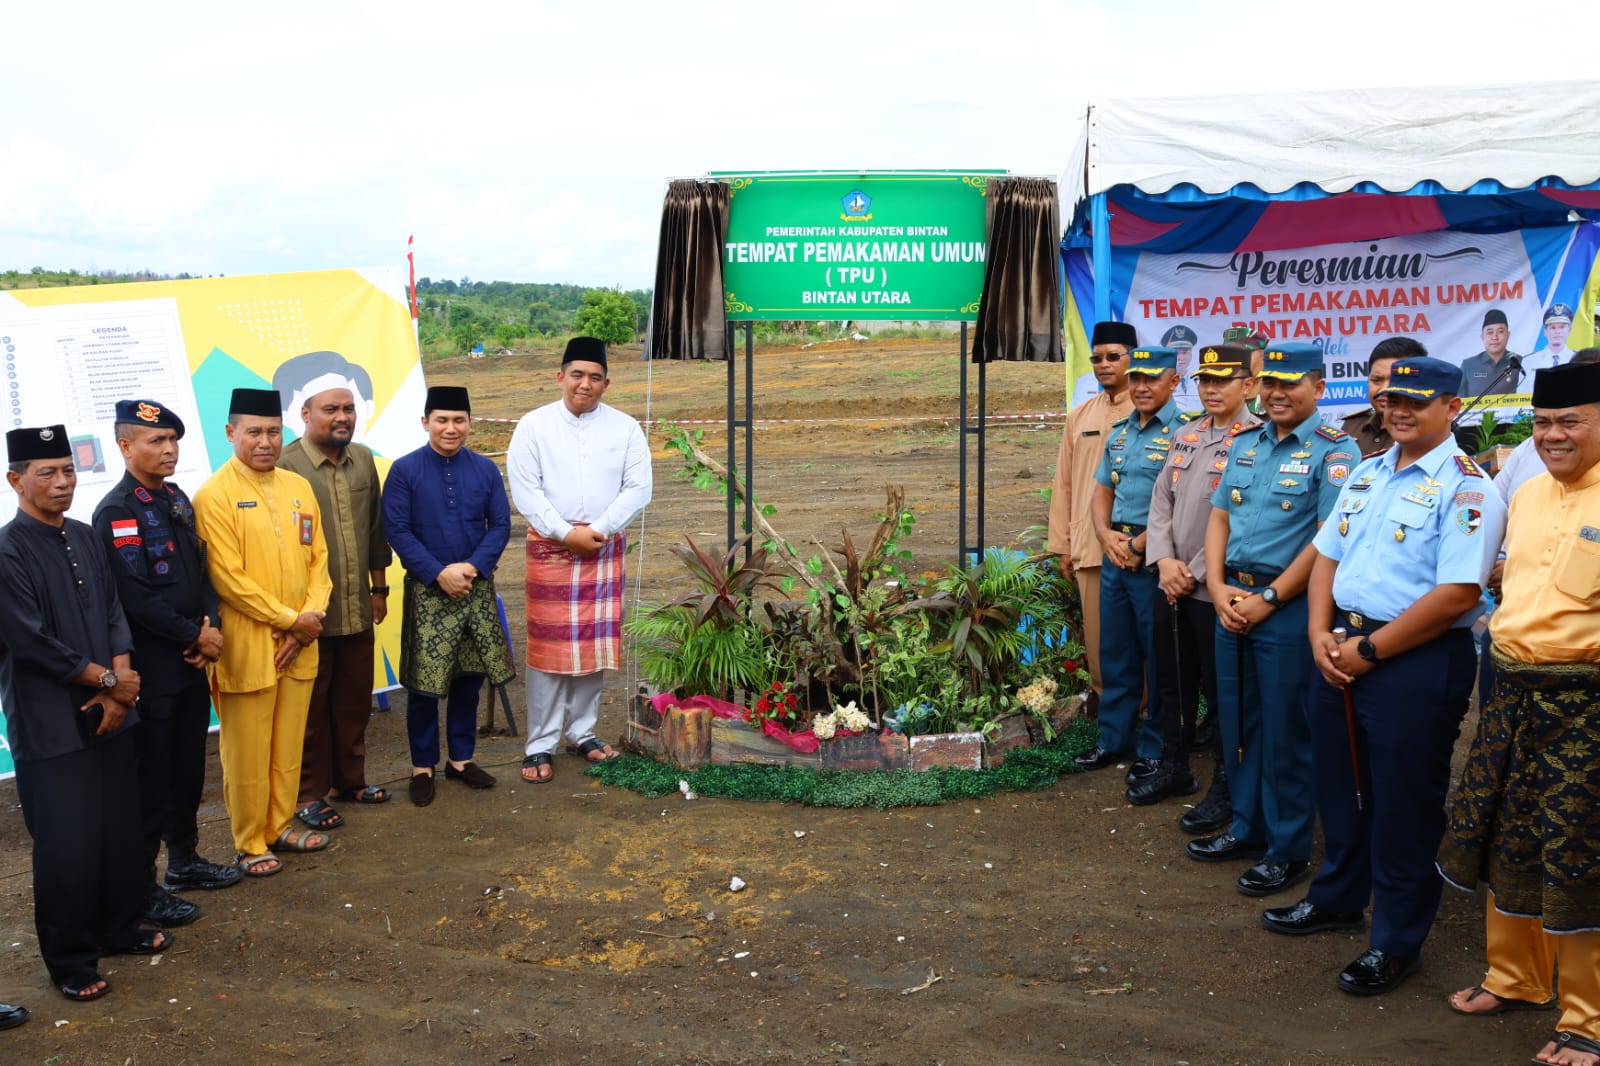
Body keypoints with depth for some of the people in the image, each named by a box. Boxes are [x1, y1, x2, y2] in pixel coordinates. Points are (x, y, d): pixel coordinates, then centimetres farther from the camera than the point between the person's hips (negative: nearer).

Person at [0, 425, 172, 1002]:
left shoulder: (85, 538, 6)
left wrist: (120, 685, -5)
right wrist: (106, 679, -10)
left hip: (108, 713, 6)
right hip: (50, 724, -6)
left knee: (121, 829, 12)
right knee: (66, 845, 3)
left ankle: (118, 929, 33)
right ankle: (70, 962, 20)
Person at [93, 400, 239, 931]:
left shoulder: (177, 500, 9)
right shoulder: (115, 510, -15)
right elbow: (135, 597, -20)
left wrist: (212, 627, -5)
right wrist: (195, 635, -14)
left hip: (191, 661, 7)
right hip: (149, 667, -7)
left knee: (189, 768, 17)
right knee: (151, 777, 2)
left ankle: (184, 859, 33)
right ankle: (141, 886, 15)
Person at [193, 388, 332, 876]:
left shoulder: (299, 487, 8)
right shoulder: (214, 496, -10)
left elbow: (318, 558, 9)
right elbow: (228, 578, -15)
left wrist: (310, 618, -5)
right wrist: (290, 620, -13)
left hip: (298, 645, 5)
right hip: (246, 647, -5)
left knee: (288, 744, 15)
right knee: (246, 753, 5)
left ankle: (280, 825, 31)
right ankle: (249, 843, 18)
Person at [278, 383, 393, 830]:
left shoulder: (363, 459, 7)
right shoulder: (286, 465, -14)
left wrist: (378, 588, 16)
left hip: (358, 609, 6)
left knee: (355, 700, 15)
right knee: (310, 705, 7)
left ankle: (350, 779, 31)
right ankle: (308, 794, 19)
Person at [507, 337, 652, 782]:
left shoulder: (625, 427, 4)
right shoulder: (534, 425, -1)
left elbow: (638, 488, -1)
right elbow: (524, 489, -6)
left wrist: (598, 531, -12)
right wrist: (566, 533, -14)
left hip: (604, 548, 2)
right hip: (550, 547, -2)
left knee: (594, 643, 8)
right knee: (548, 646, -2)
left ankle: (582, 733, 21)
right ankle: (539, 745, 5)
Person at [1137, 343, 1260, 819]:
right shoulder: (1185, 436, 13)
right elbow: (1161, 500, 11)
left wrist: (1197, 573, -15)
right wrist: (1164, 561, -3)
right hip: (1172, 584, 7)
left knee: (1222, 692, 3)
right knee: (1172, 683, 17)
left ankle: (1227, 788, 16)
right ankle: (1174, 768, 33)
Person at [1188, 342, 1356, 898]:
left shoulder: (1333, 452, -9)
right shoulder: (1244, 444, 12)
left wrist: (1269, 598, -15)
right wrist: (1218, 587, -2)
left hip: (1287, 607, -6)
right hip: (1231, 600, 7)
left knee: (1286, 729, 2)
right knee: (1237, 720, 14)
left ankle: (1289, 850, 15)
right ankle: (1248, 828, 30)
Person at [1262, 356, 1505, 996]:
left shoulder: (1465, 488, -13)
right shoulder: (1366, 475, 12)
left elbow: (1457, 594, -21)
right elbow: (1327, 555, 14)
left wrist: (1368, 651, -17)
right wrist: (1321, 634, -3)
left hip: (1417, 661, -7)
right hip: (1340, 648, 7)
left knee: (1402, 805, 4)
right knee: (1339, 782, 20)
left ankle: (1396, 943, 20)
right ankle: (1338, 898, 40)